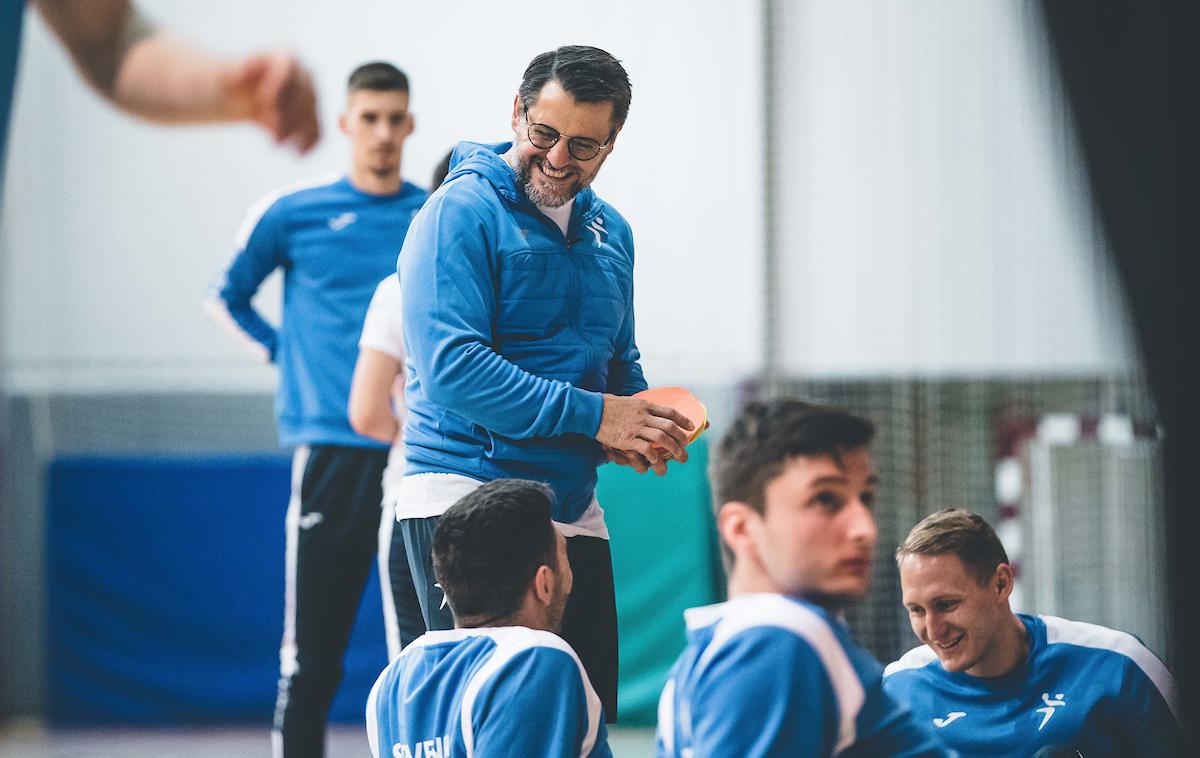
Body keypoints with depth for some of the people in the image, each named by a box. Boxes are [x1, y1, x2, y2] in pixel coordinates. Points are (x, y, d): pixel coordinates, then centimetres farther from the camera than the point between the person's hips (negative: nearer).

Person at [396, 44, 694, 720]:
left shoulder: (610, 233, 15)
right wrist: (593, 415, -19)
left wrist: (640, 425, 0)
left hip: (575, 513, 7)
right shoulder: (463, 213, -9)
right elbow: (453, 366, -19)